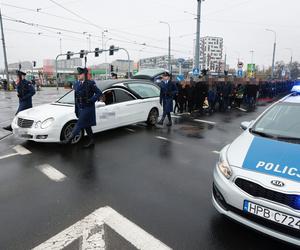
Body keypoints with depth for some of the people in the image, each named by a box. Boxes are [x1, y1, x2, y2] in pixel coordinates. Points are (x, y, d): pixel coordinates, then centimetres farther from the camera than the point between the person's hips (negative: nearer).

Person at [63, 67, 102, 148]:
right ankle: (91, 141, 24)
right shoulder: (76, 84, 8)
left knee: (79, 124, -5)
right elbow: (76, 99, 12)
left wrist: (91, 100, -19)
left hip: (87, 108, -7)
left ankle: (69, 139, 2)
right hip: (80, 108, 7)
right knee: (86, 125, 13)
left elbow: (99, 93, -10)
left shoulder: (90, 83, -11)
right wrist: (76, 110, 13)